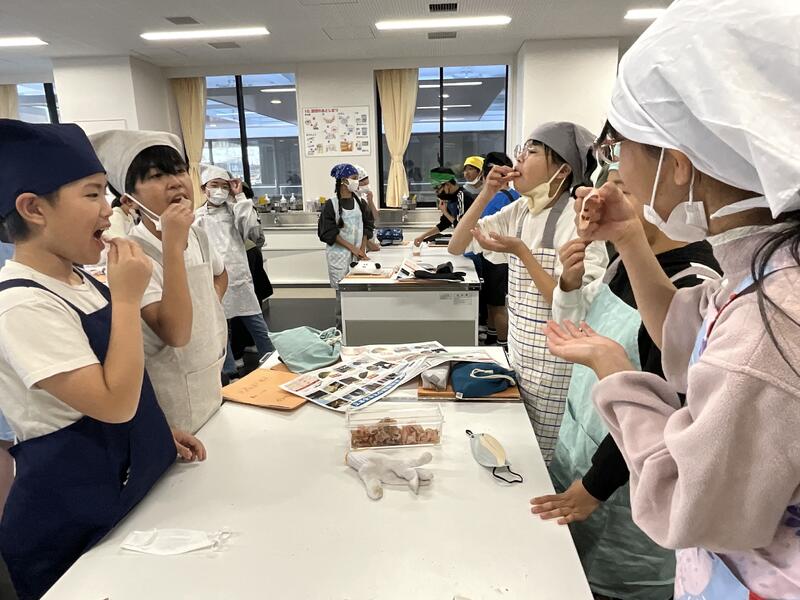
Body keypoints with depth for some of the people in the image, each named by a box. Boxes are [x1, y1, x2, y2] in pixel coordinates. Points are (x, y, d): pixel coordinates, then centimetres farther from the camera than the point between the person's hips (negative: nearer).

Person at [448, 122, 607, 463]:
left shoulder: (576, 219, -17)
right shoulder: (520, 210, 5)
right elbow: (457, 246, 4)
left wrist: (521, 252, -25)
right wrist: (487, 194, -6)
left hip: (554, 371, -7)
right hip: (519, 359, 7)